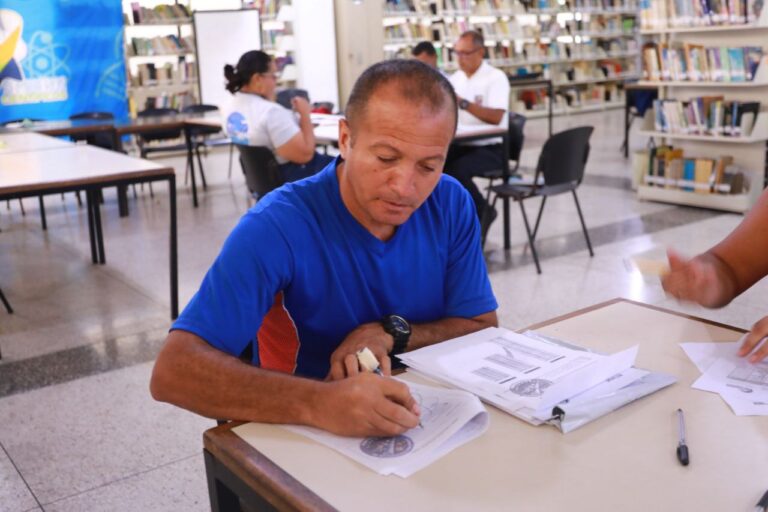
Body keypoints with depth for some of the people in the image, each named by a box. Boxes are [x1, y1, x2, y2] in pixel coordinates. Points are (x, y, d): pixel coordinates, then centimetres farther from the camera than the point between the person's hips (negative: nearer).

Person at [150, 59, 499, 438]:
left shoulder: (451, 204, -6)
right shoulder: (277, 225, -20)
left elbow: (483, 329, 1)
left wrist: (392, 334, -17)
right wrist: (316, 402, -41)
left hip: (434, 426, 4)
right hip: (306, 439, -3)